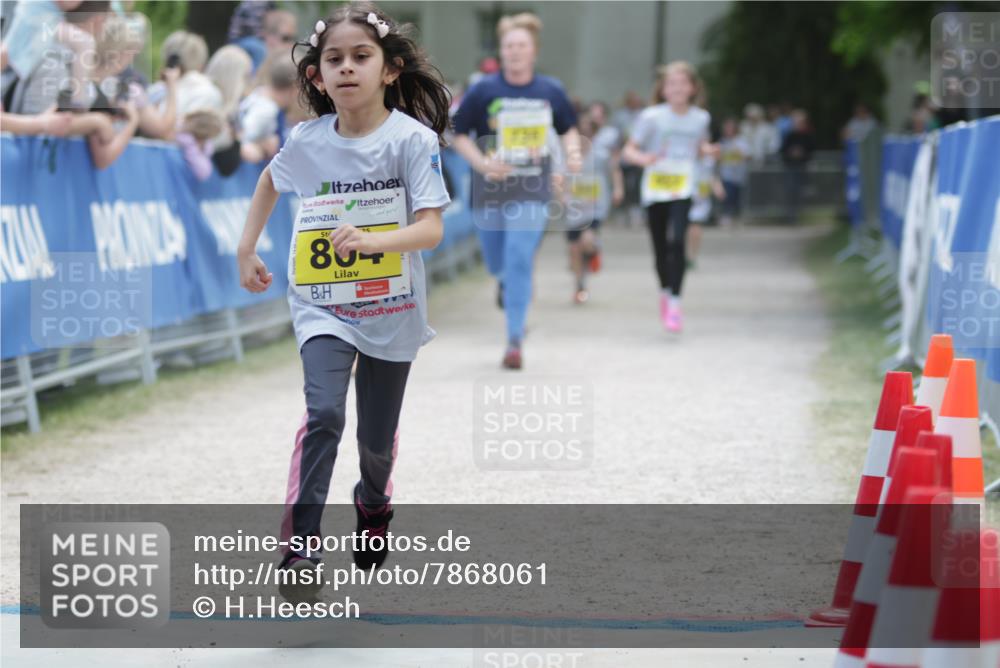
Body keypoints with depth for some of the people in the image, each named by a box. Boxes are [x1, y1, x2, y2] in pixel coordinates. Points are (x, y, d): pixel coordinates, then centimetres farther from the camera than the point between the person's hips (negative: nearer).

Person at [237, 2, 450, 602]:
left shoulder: (413, 139, -15)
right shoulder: (306, 141, -5)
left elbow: (432, 228, -21)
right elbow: (270, 181, 18)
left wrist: (371, 240, -37)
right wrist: (247, 251, 18)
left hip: (391, 314, -1)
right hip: (323, 308, 1)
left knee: (378, 439, 13)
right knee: (324, 413, -23)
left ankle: (374, 505, 47)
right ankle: (300, 548, -21)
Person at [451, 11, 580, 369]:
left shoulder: (551, 91, 2)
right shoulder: (483, 90, -4)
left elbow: (569, 128, 19)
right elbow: (460, 134, 0)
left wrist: (572, 153, -2)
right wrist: (481, 162, -16)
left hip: (532, 194, -1)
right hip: (489, 192, 1)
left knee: (520, 262, -14)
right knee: (497, 265, 14)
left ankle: (514, 341, -9)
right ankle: (505, 283, 54)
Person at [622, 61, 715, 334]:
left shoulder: (700, 118, 3)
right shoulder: (652, 117, -6)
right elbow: (629, 150, -2)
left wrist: (707, 150, -1)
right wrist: (643, 158, -23)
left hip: (683, 191, 0)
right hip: (654, 190, 0)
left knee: (677, 241, -21)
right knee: (660, 249, 9)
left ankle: (674, 302, -16)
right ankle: (665, 291, 39)